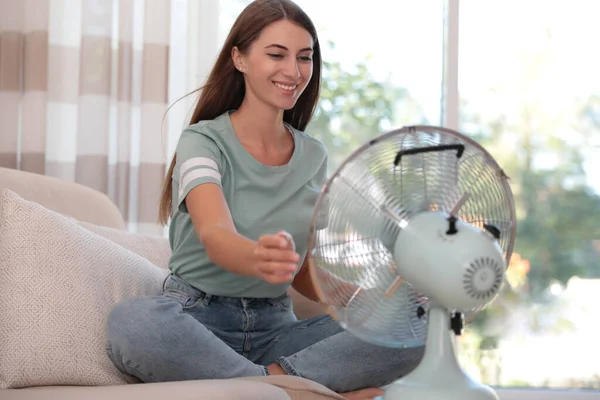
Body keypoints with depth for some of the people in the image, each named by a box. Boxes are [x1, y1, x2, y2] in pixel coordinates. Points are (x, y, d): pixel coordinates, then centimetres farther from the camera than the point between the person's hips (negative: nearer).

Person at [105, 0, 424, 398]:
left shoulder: (314, 157, 9)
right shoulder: (203, 141, -7)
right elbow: (215, 237, -27)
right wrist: (258, 259, -51)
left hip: (275, 326, 4)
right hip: (199, 318, -4)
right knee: (131, 321, -40)